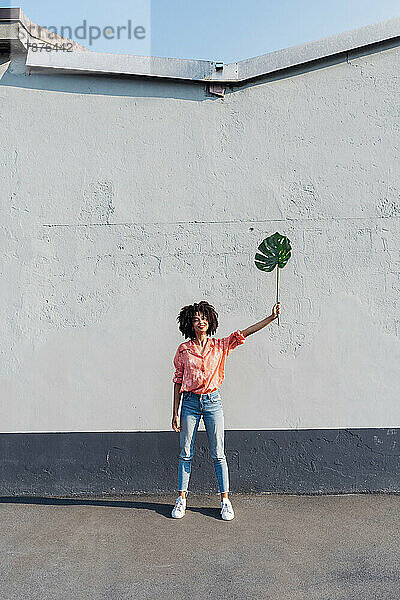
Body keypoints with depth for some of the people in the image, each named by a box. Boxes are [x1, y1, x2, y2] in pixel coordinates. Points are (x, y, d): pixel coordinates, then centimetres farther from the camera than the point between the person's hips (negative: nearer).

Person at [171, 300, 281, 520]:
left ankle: (225, 500, 18)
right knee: (185, 453, 7)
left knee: (218, 454, 5)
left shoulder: (220, 346, 2)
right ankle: (181, 499, 22)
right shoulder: (183, 349, 1)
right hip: (190, 401, 0)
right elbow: (178, 380, 3)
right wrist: (175, 412, 3)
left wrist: (272, 317, -15)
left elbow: (244, 333, -6)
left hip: (212, 402, 0)